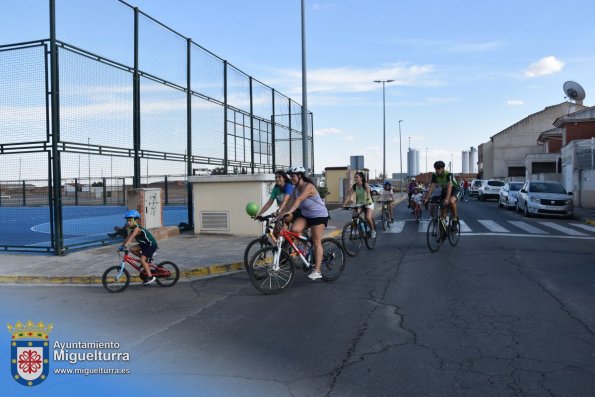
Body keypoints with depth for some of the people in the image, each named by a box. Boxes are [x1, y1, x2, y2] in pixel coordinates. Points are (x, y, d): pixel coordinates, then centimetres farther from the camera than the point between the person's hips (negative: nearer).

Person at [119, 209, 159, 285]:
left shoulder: (137, 228, -22)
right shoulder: (132, 229, 6)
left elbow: (131, 237, -35)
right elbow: (128, 238, 6)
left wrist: (124, 246, -42)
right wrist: (122, 245, -3)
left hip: (151, 245, -9)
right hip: (145, 244, 9)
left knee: (142, 260, -16)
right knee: (132, 249, -5)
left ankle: (150, 277, -9)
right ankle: (146, 260, 11)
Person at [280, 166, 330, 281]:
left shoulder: (308, 186, -23)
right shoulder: (295, 188, 2)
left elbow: (299, 199, -37)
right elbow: (291, 202, -6)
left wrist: (289, 211, -49)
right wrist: (282, 214, -19)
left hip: (319, 215, -7)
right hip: (305, 215, 7)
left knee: (316, 242, -7)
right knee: (294, 229, -21)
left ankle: (317, 271, -3)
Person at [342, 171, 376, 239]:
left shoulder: (365, 185, -16)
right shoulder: (354, 186, -4)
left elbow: (368, 193, -31)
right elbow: (349, 195, -9)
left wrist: (367, 201, -48)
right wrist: (344, 204, -23)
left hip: (368, 203, -4)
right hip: (359, 204, 4)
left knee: (368, 217, -23)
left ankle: (373, 230, 2)